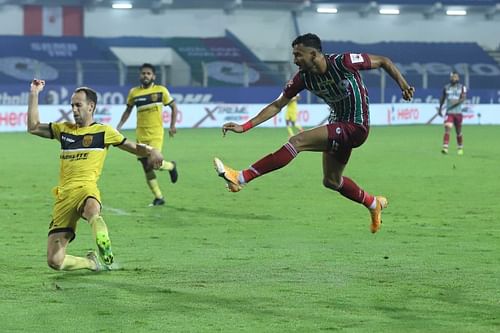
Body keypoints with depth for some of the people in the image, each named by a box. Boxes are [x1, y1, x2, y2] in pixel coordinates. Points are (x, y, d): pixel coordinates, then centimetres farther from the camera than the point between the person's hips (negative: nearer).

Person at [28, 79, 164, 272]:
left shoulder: (103, 131, 10)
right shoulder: (64, 129, 22)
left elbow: (135, 148, 11)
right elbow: (33, 127, 24)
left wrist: (151, 151, -11)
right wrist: (34, 94, 19)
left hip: (85, 189, -5)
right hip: (64, 194, 5)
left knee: (92, 209, -47)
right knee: (54, 260, -6)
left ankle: (106, 257, -54)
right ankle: (94, 262, 14)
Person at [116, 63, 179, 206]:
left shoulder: (161, 90, -2)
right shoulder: (134, 92, 5)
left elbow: (173, 107, 8)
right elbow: (128, 110, 18)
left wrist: (172, 126, 1)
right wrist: (119, 126, 9)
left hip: (156, 133, -3)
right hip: (141, 134, 3)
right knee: (146, 167, 3)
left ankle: (171, 166, 17)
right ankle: (158, 197, 16)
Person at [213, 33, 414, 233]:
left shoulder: (343, 62, -20)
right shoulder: (303, 78, -3)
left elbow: (384, 61, -8)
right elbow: (277, 105, -1)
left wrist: (403, 85, -18)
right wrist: (244, 127, -9)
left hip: (355, 127, -8)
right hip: (338, 127, 8)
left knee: (297, 141, -21)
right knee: (331, 181, 16)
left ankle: (241, 178, -26)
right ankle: (374, 204, 39)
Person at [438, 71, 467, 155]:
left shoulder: (462, 87, 1)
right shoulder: (446, 87, 7)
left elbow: (463, 99, -11)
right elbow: (442, 98, 19)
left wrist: (456, 103, -24)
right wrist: (440, 108, 19)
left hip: (458, 112, 0)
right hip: (449, 112, 0)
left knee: (458, 132, 9)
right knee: (447, 128, -19)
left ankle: (460, 148, 28)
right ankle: (445, 148, -25)